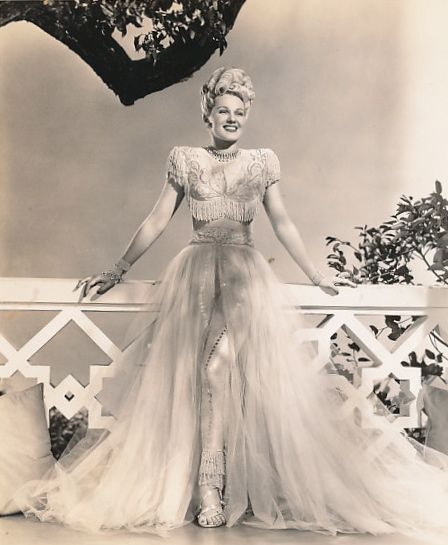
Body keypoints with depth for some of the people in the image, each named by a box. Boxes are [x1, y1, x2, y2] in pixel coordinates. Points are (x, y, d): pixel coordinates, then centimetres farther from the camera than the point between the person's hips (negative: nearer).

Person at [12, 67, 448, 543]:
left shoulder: (263, 162, 11)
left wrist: (317, 277, 13)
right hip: (197, 274, 0)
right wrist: (117, 272, 7)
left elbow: (282, 225, 14)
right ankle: (213, 487, -6)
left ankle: (210, 486, -8)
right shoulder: (184, 160, 9)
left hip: (246, 276, 0)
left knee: (220, 361, -18)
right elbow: (156, 222, 10)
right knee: (208, 364, -13)